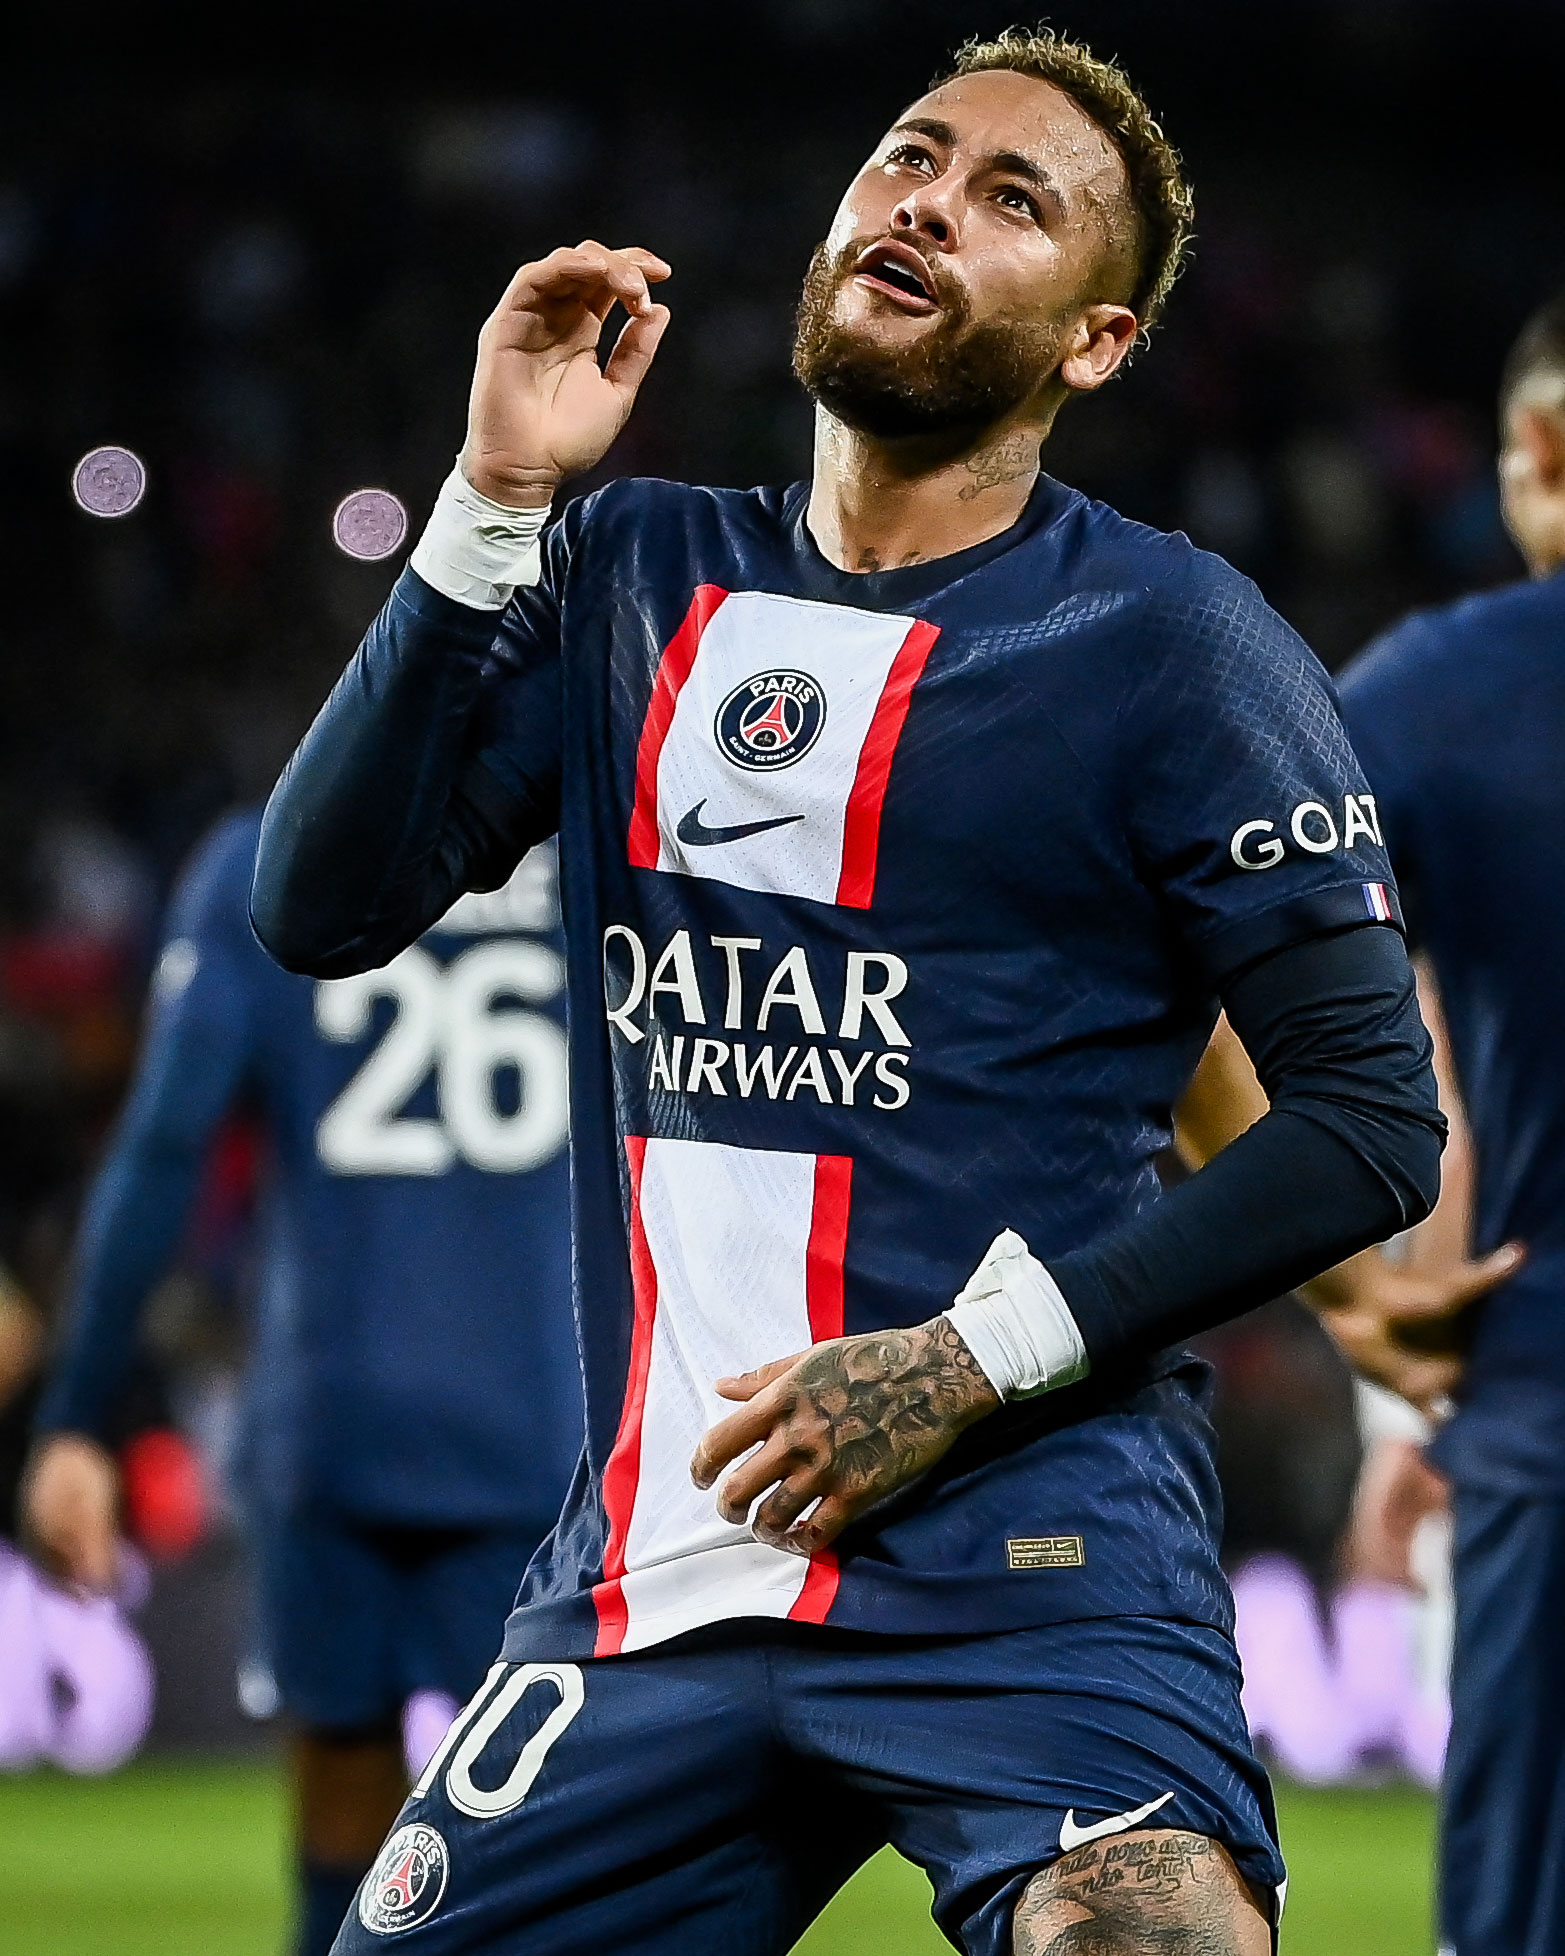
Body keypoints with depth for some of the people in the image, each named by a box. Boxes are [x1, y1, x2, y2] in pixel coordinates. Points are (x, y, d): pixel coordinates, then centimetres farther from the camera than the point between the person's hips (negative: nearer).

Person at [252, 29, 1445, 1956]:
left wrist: (978, 1360, -12)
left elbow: (1371, 1119, -5)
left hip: (1028, 1561, -5)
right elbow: (323, 908, 3)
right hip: (653, 1565, 5)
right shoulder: (638, 574, 13)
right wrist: (495, 502, -5)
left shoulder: (1166, 642, -2)